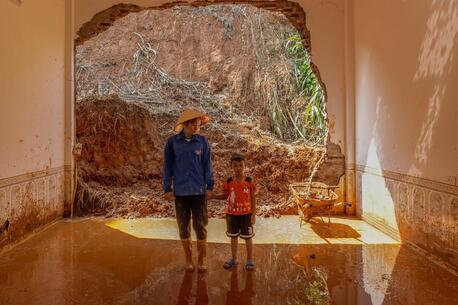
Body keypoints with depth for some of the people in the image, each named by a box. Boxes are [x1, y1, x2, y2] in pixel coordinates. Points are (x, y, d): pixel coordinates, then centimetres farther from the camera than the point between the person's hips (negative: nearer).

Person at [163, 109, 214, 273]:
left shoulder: (202, 141, 0)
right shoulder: (172, 142, -1)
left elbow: (207, 165, 3)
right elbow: (168, 166, 3)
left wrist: (209, 187, 0)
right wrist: (167, 188, 1)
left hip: (199, 190, 0)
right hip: (180, 191, 1)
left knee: (200, 225, 4)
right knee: (183, 226, 10)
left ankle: (202, 259, 20)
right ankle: (188, 259, 26)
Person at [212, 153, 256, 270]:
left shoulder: (249, 182, -10)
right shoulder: (229, 182, -6)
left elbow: (253, 199, -5)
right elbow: (225, 196, 4)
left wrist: (253, 214, -6)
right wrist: (213, 195, -12)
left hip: (246, 214, -2)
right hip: (232, 214, 2)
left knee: (248, 237, 9)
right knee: (233, 237, 15)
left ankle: (249, 260, 26)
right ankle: (233, 259, 31)